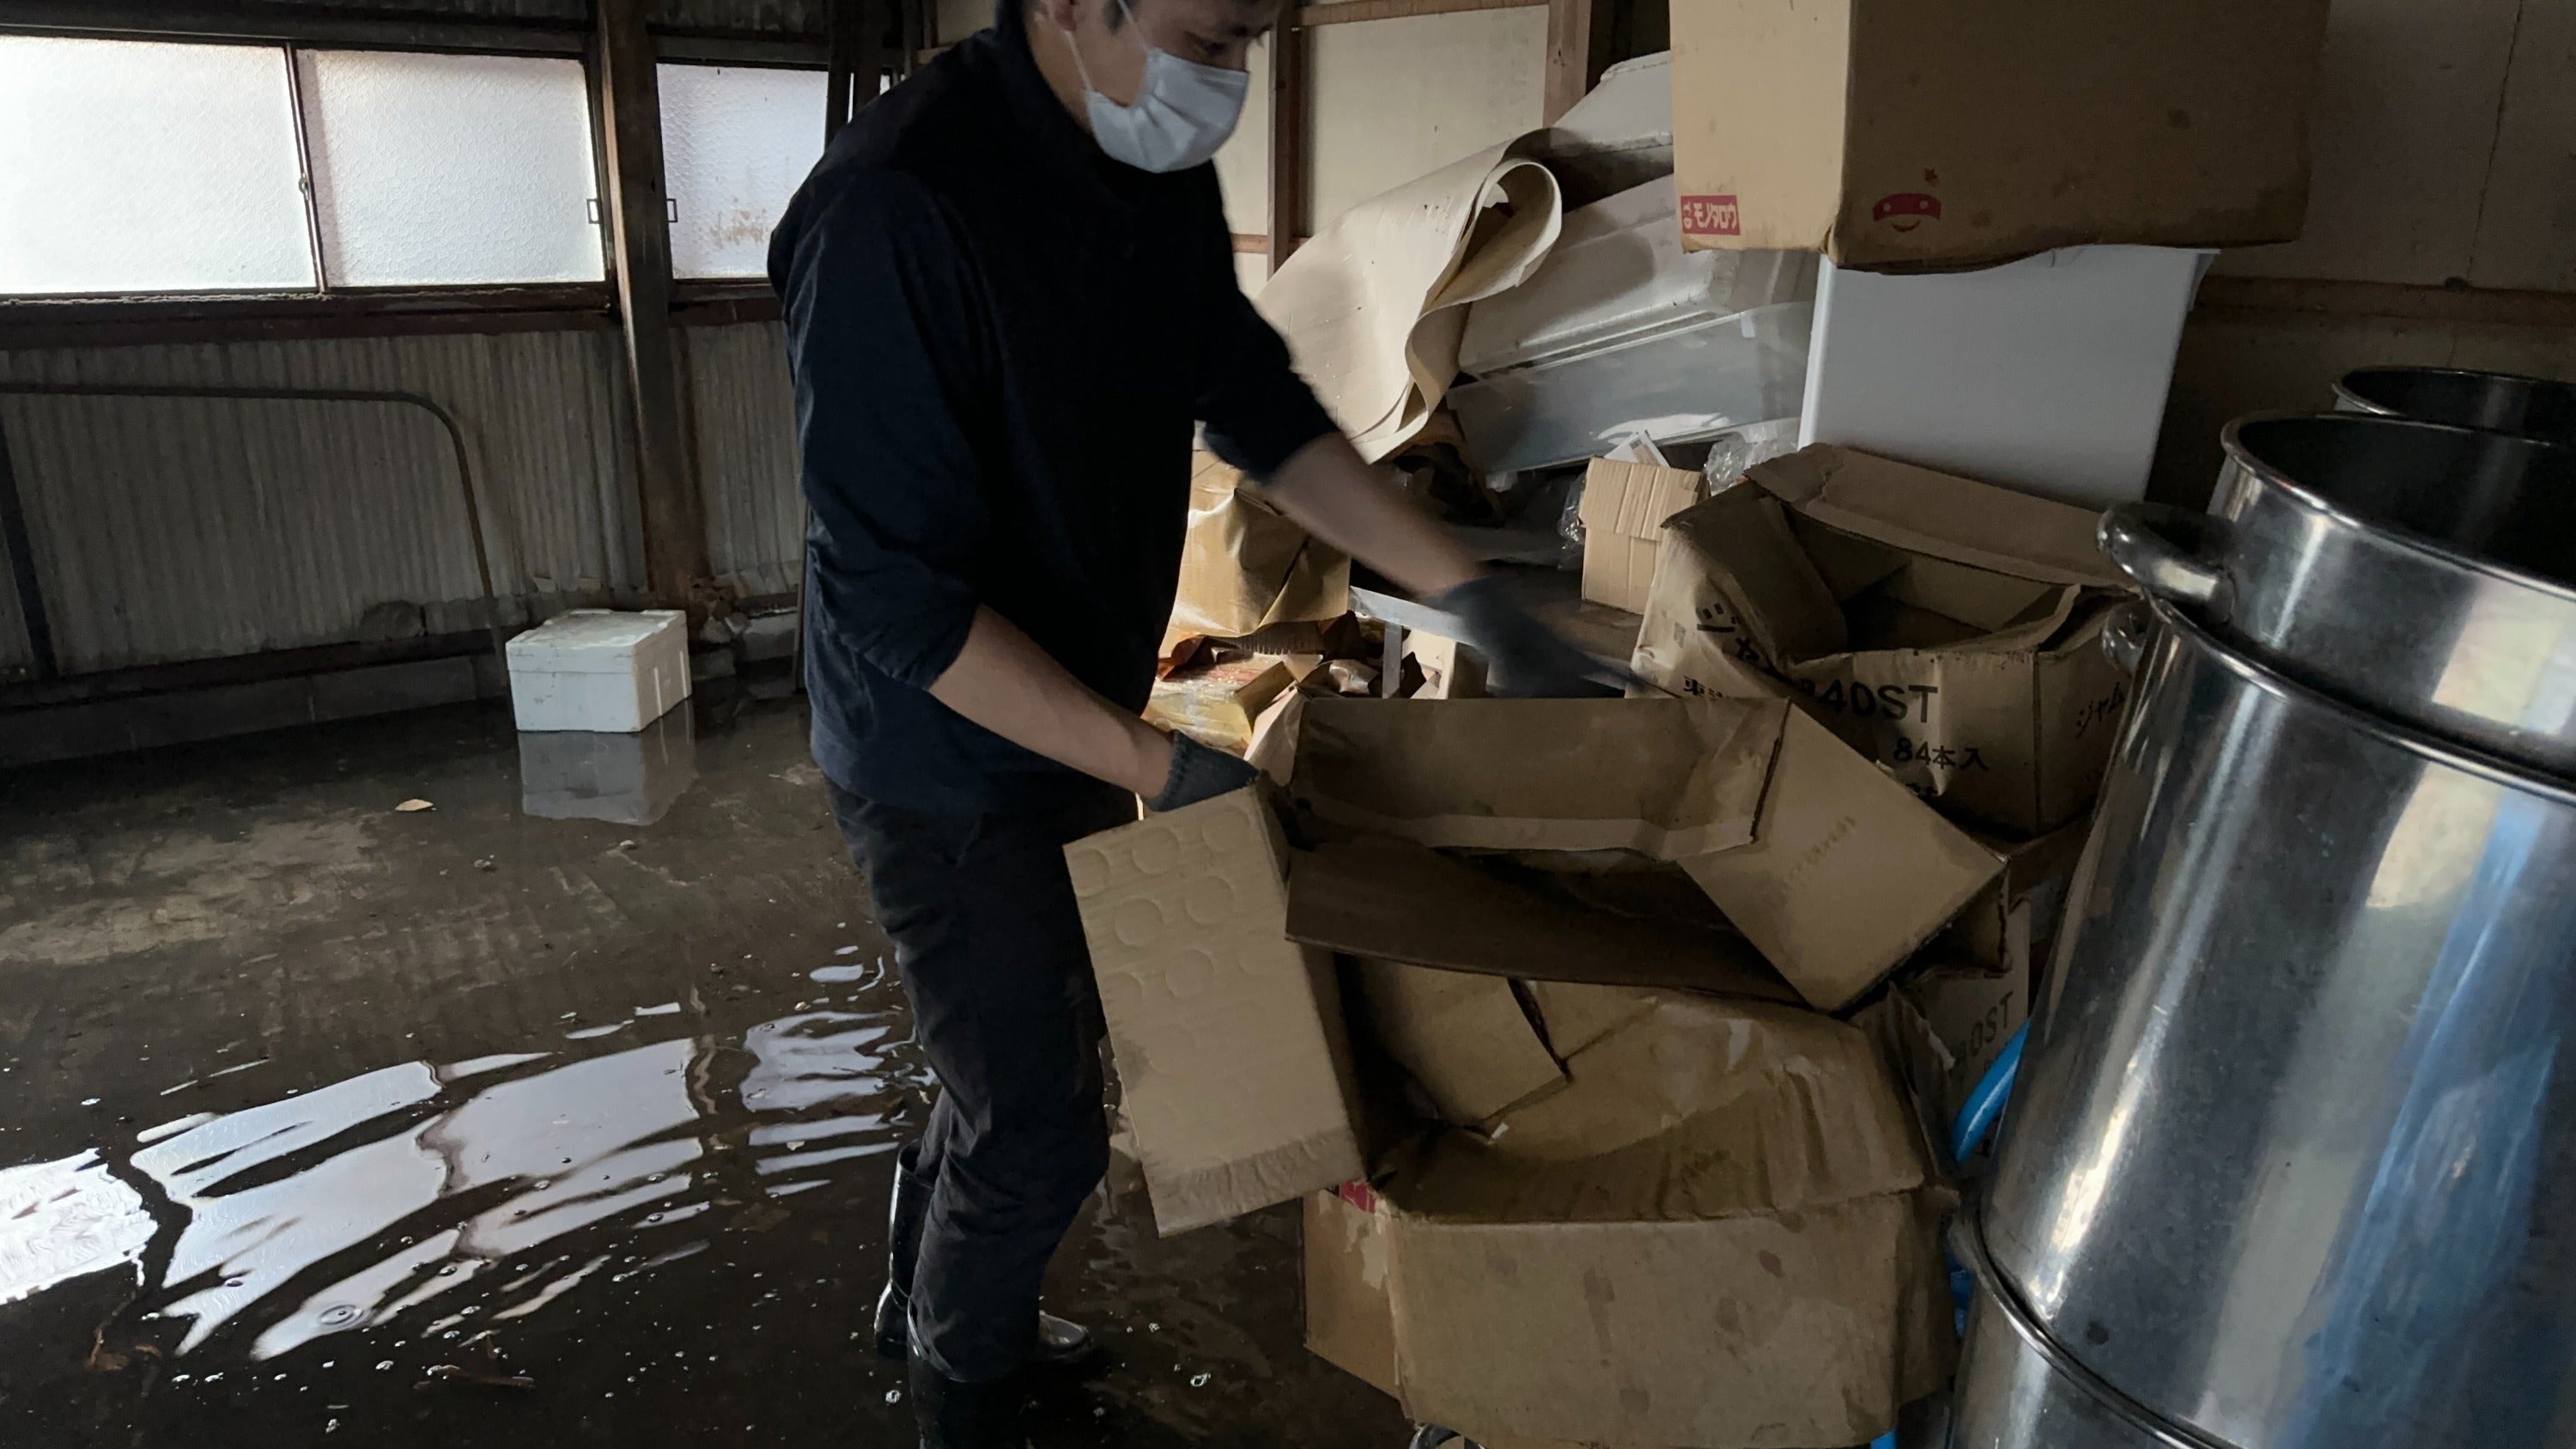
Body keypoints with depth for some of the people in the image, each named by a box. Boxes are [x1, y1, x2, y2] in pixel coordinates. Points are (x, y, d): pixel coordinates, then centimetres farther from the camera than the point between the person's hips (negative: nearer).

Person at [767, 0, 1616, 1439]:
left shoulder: (1164, 167, -3)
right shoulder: (898, 205, -29)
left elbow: (1259, 401, 5)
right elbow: (898, 599, -27)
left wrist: (1470, 592, 0)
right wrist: (1158, 767, -28)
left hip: (1084, 724, 8)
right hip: (950, 758, -7)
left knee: (1030, 1055, 23)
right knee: (1043, 1129, 4)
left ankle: (926, 1301, 50)